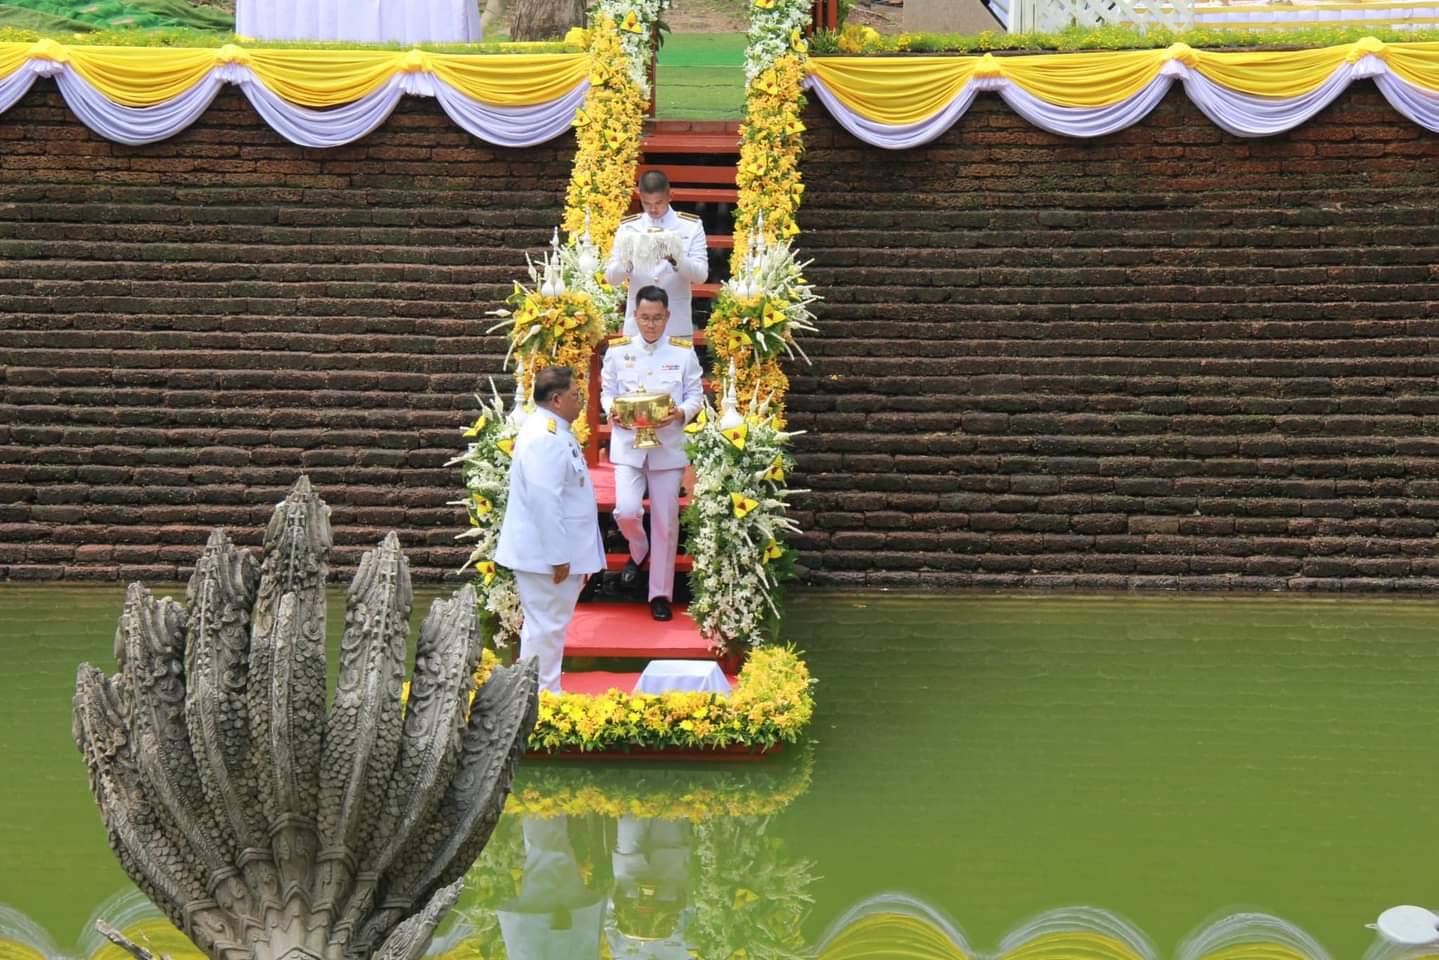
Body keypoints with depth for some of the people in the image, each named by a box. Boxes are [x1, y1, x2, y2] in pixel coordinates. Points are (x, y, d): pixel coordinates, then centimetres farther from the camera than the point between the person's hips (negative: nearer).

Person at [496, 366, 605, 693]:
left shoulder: (552, 432, 13)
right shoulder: (545, 439, -21)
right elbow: (545, 501, -26)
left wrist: (566, 554, 23)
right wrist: (559, 557, -23)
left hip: (558, 552, 10)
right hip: (547, 554, -10)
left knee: (547, 625, 16)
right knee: (545, 626, -3)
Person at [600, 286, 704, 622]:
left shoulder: (684, 352, 1)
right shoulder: (617, 350, 3)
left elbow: (696, 395, 4)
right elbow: (606, 392, 8)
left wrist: (680, 413, -17)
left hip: (668, 446, 0)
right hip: (628, 444, 0)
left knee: (666, 522, 3)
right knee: (627, 510, -16)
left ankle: (660, 594, 14)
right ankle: (638, 550, 21)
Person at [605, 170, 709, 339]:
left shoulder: (691, 226, 3)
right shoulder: (628, 227, 7)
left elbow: (701, 275, -5)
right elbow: (611, 277, 2)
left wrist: (675, 258, -23)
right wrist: (627, 260, -19)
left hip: (677, 327, -1)